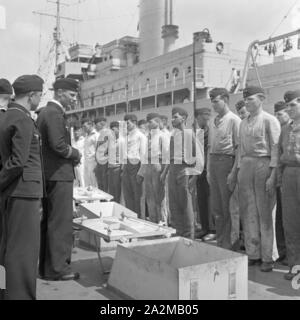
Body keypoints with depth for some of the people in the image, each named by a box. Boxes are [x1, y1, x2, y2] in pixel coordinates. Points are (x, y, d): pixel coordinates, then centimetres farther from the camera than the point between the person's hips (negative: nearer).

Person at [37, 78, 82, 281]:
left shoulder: (45, 112, 17)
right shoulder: (55, 113, -14)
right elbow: (58, 144, -24)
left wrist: (72, 155, 11)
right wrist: (76, 154, -8)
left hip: (48, 174, 10)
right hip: (59, 174, -10)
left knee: (47, 222, 15)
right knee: (61, 223, -3)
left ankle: (45, 265, 25)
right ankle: (57, 268, 4)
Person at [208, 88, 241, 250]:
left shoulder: (234, 120, -7)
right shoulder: (213, 122, 15)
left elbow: (239, 148, -11)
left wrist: (234, 171, -16)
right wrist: (208, 169, 13)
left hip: (227, 161, -7)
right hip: (213, 162, 7)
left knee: (228, 206, 0)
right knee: (216, 206, 12)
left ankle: (228, 244, 13)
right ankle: (220, 241, 25)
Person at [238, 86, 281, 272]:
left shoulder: (269, 120, -3)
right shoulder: (244, 123, 17)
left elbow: (275, 148, -9)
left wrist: (273, 175, -15)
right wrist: (239, 170, 11)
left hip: (263, 165, -6)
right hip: (245, 166, 6)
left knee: (264, 212, -1)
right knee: (248, 212, 7)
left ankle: (267, 257, 9)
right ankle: (253, 254, 18)